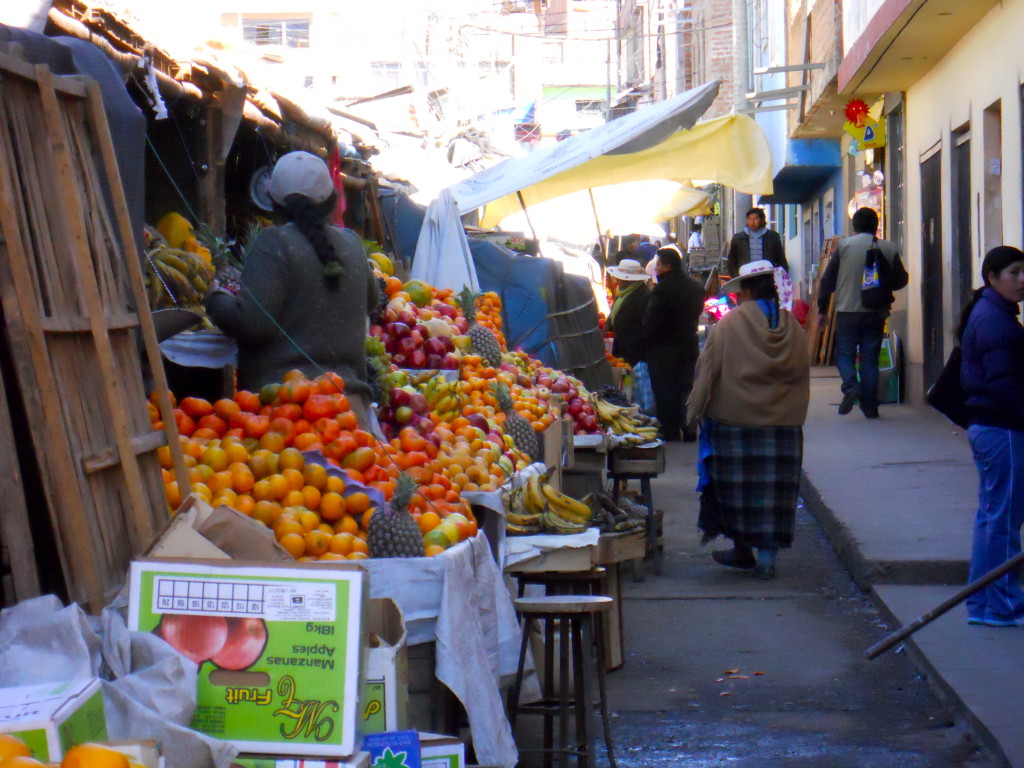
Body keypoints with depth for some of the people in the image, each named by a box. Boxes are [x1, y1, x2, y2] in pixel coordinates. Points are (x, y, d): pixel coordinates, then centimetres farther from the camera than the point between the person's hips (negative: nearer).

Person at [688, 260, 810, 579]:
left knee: (735, 485, 11)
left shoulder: (729, 324, -9)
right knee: (774, 488, 5)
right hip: (782, 422, 3)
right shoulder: (792, 327, 3)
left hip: (735, 419, -3)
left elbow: (708, 370, -5)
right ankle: (768, 554, 1)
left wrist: (696, 410, 4)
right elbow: (802, 376, 10)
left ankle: (742, 548, 20)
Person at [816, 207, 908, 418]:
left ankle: (850, 386, -19)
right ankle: (870, 406, 5)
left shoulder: (845, 245, -1)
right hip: (876, 313, 2)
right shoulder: (889, 249, 2)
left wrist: (822, 309, 9)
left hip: (847, 311, -2)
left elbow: (828, 279, 1)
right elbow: (901, 280, 10)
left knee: (845, 353, 7)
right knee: (870, 358, 7)